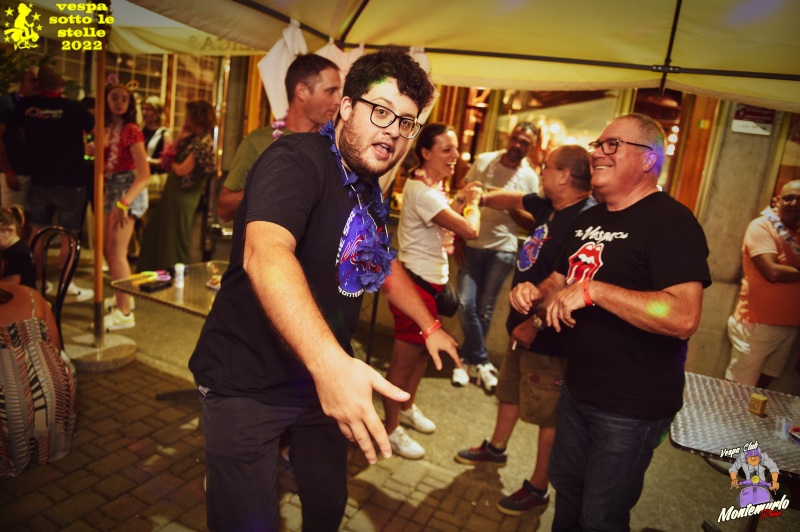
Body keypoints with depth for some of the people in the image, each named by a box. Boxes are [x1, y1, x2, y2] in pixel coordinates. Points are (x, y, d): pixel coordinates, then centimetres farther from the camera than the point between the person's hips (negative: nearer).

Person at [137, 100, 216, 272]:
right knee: (152, 232, 21)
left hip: (182, 197, -10)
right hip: (172, 193, 10)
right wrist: (181, 136, -1)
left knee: (174, 242, 1)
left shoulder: (204, 142, -18)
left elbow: (182, 170, -19)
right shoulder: (192, 138, 11)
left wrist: (170, 163, 1)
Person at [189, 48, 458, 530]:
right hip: (247, 385, -7)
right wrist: (329, 359, -53)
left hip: (323, 380, 8)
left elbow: (384, 264, 22)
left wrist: (430, 325, 21)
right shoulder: (298, 160, -21)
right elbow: (265, 253, -40)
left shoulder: (371, 193, 6)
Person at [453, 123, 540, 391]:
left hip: (502, 249, 0)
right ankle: (482, 362, 8)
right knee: (466, 304, -7)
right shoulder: (483, 160, 1)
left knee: (485, 309, 6)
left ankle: (467, 359, 23)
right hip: (472, 244, 1)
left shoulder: (530, 178, 0)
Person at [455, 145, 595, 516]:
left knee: (548, 414, 8)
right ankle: (496, 448, 48)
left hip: (549, 337, -9)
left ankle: (538, 489, 26)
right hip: (525, 325, 10)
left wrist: (537, 323, -24)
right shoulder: (550, 207, 3)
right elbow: (514, 199, 24)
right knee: (509, 391, 26)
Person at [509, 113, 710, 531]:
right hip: (577, 389, 7)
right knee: (565, 486, 25)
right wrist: (535, 293, -5)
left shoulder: (671, 222, -18)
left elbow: (683, 317, -29)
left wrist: (594, 289, -31)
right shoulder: (587, 220, 8)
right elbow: (560, 281, 17)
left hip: (632, 407, -7)